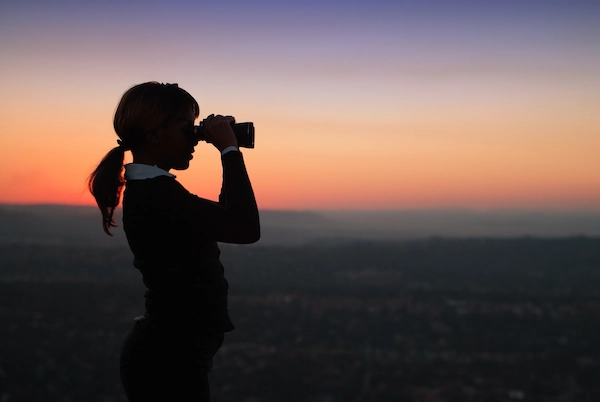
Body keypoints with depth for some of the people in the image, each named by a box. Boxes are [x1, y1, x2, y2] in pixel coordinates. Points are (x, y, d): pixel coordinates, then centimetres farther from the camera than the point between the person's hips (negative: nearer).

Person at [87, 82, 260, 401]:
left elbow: (224, 219, 18)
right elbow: (246, 229, -29)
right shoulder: (156, 193, -22)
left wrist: (229, 154, 8)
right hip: (169, 358, -10)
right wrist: (229, 150, -19)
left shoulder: (150, 189, 10)